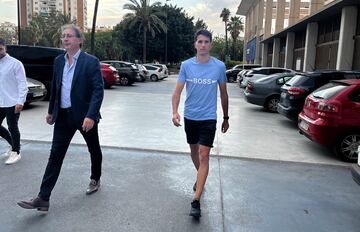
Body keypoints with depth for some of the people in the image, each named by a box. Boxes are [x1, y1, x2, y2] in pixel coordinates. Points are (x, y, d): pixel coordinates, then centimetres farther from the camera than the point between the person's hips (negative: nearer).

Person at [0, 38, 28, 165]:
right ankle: (13, 144, 34)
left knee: (12, 127, 1)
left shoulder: (15, 63, -9)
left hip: (12, 102, -6)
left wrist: (20, 101, -19)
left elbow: (22, 84, -13)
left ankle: (16, 152, 18)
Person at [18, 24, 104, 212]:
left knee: (94, 149, 15)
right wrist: (51, 111, 17)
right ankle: (43, 198, 4)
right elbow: (54, 88, 16)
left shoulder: (91, 61, -10)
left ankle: (95, 179, 39)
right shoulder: (58, 61, 7)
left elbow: (98, 90, -17)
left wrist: (91, 115, -25)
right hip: (63, 116, 5)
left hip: (84, 115, -4)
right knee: (55, 155, 1)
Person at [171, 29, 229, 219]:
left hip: (208, 118, -2)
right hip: (190, 116, 3)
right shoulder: (186, 65, -2)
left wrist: (226, 118, 12)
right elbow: (177, 91, -6)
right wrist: (175, 112, -23)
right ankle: (201, 177, 46)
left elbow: (223, 94, 6)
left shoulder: (219, 66, -3)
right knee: (194, 151, 18)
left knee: (204, 155, -10)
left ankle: (196, 201, -7)